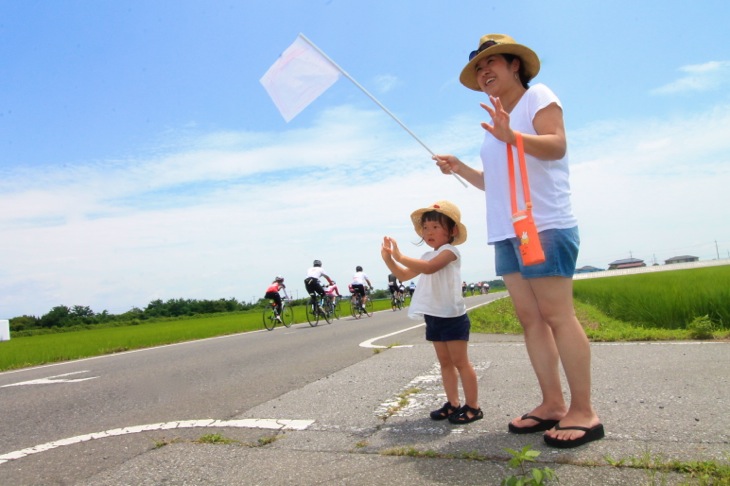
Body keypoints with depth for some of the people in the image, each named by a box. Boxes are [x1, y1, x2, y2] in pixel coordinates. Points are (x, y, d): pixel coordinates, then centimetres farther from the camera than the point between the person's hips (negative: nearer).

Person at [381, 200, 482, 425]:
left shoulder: (450, 250, -12)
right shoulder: (428, 256, 16)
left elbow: (429, 268, -29)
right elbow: (404, 275, 18)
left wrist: (400, 256, -30)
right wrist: (389, 259, 2)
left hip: (452, 317, -9)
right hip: (434, 318, 9)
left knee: (460, 361, -3)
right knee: (445, 362, 13)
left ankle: (473, 406, 5)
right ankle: (453, 404, 21)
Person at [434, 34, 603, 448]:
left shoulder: (538, 96, 1)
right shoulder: (497, 122, 24)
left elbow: (556, 146, -16)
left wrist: (512, 137, -31)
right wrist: (459, 168, 15)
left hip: (545, 226, -8)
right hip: (507, 233, 8)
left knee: (557, 316, -10)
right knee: (531, 319, 5)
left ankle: (584, 411, -4)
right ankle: (553, 404, 11)